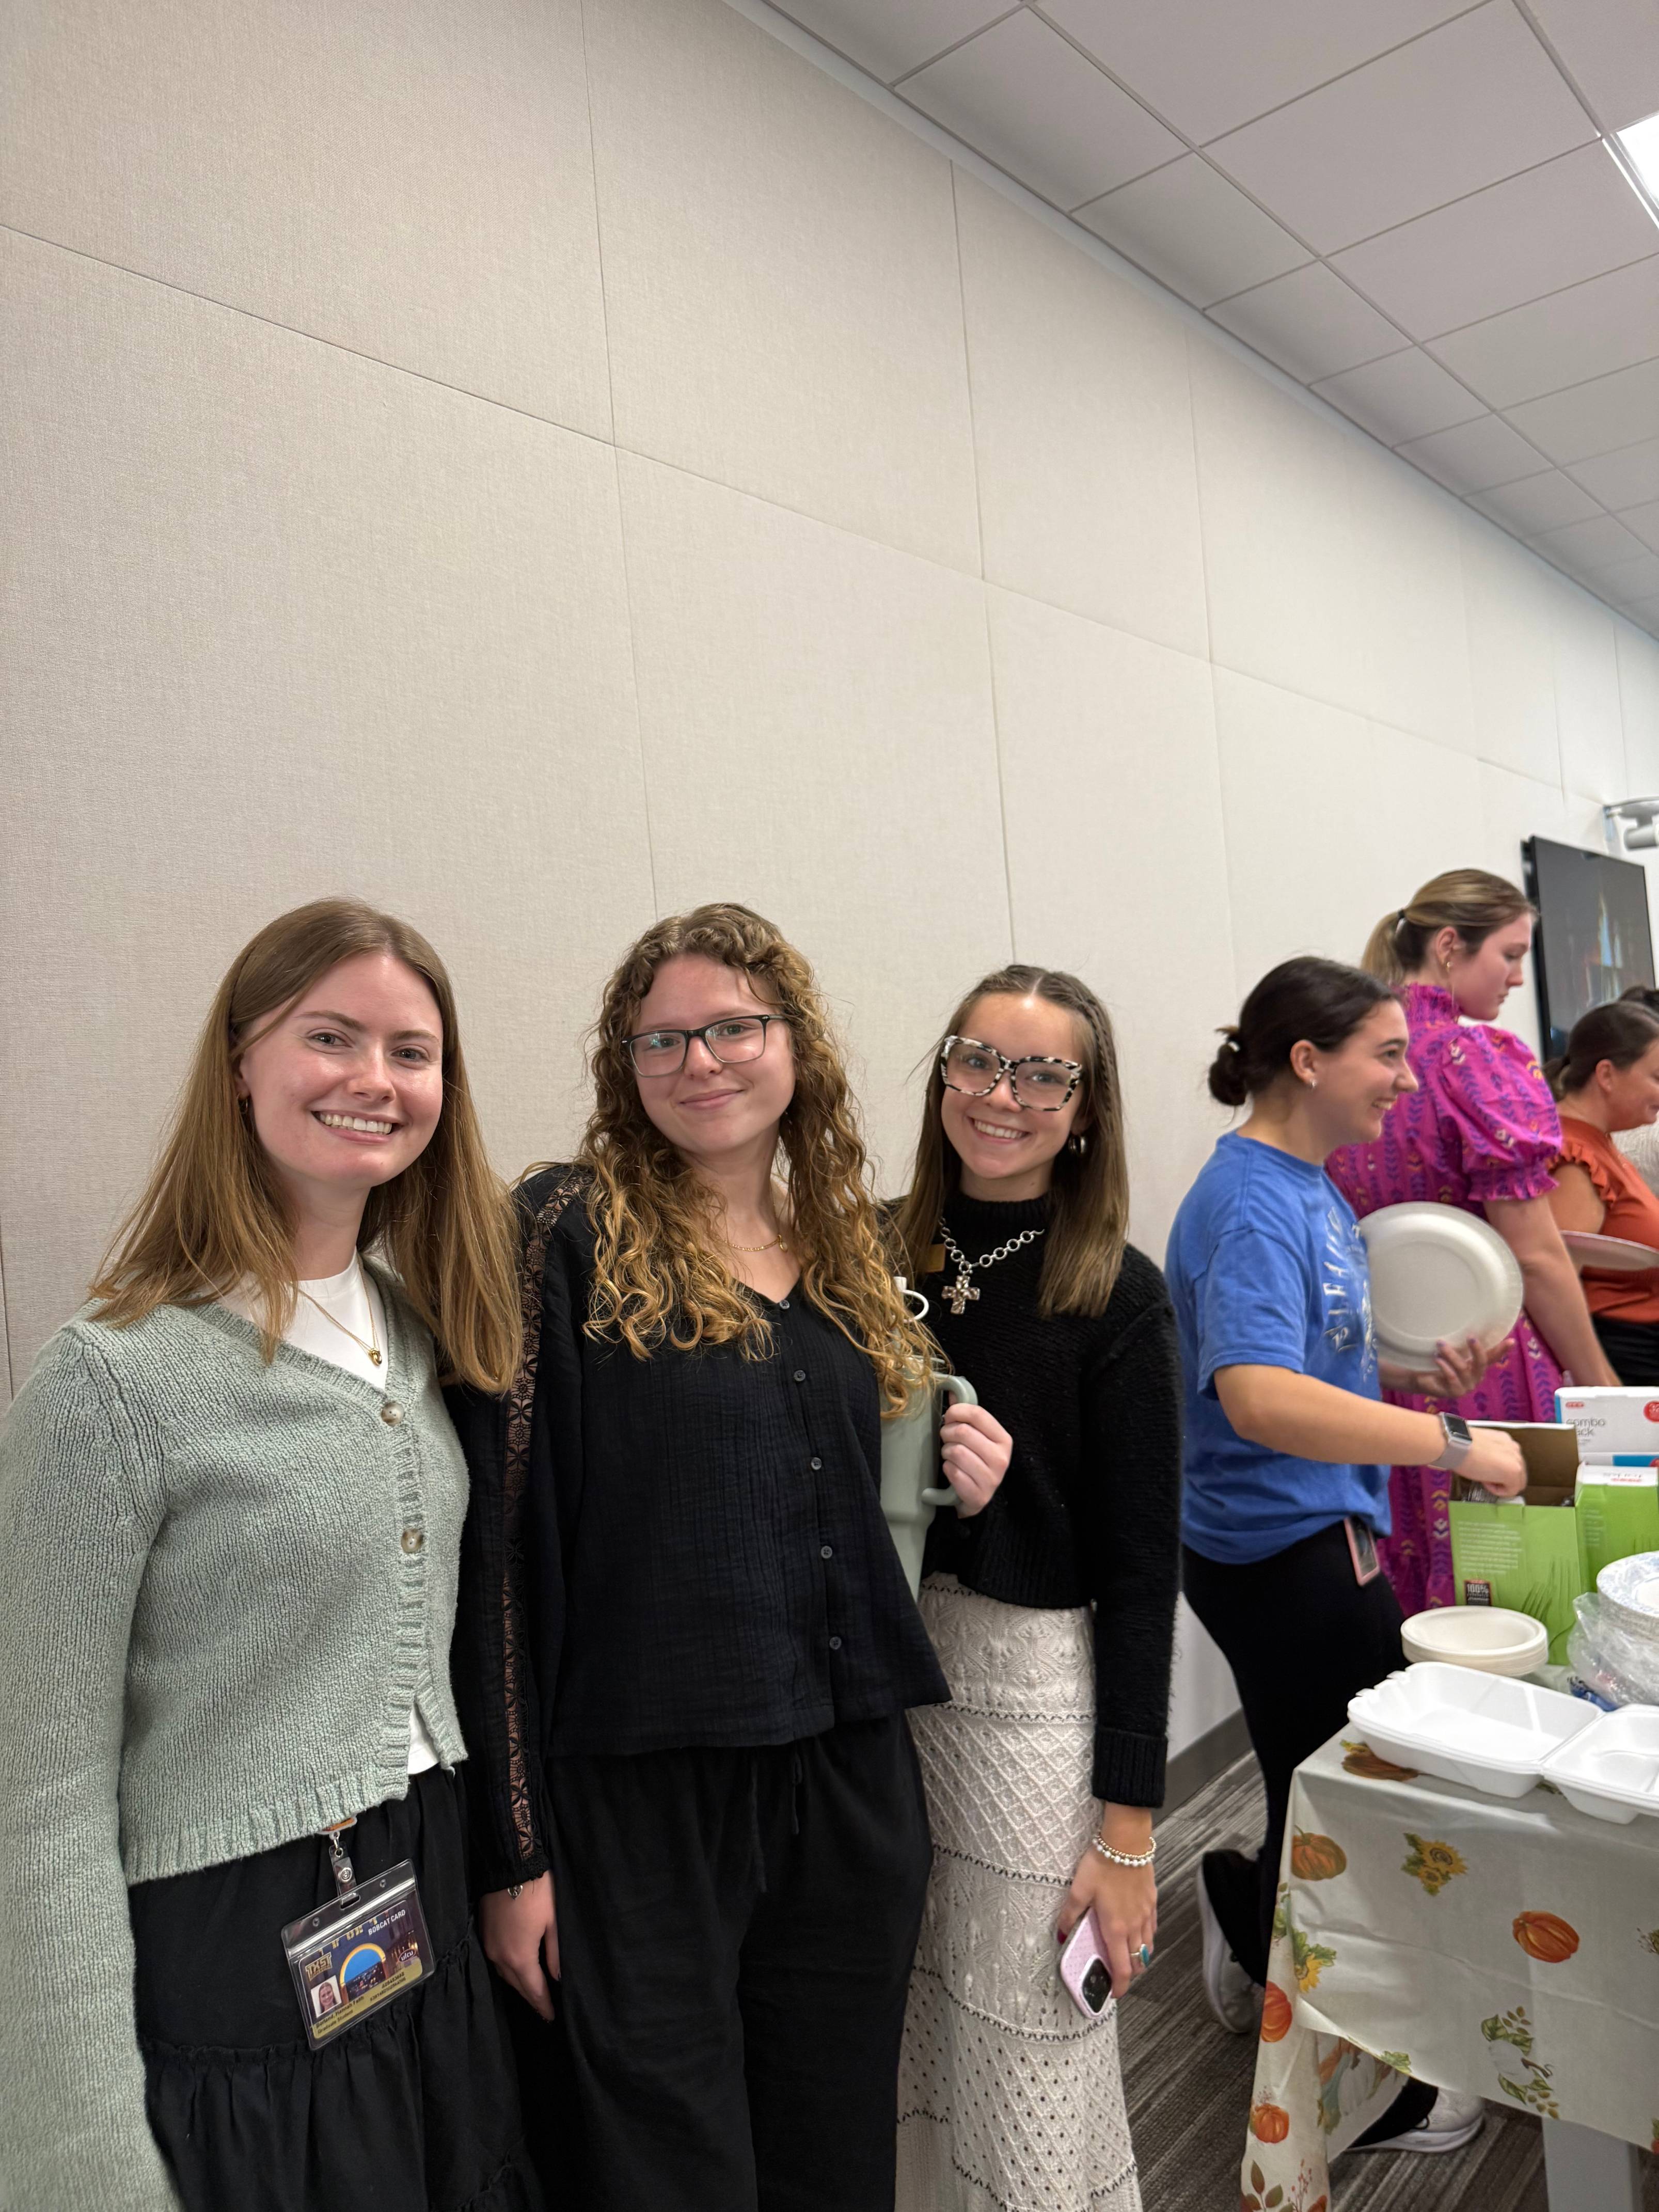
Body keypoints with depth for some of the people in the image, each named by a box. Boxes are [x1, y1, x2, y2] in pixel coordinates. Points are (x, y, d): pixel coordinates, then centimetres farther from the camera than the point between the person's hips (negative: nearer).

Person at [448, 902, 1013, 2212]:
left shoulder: (845, 1248, 8)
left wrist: (952, 1492, -1)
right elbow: (502, 1539, -13)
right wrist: (516, 1846, -12)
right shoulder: (574, 1234, -11)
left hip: (854, 1775, 6)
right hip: (640, 1791, -5)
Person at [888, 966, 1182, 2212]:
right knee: (901, 2041, 19)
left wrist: (1127, 1828, -8)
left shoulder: (1119, 1299, -9)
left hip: (1032, 1690, -3)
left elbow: (1142, 1569, -8)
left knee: (1029, 2064, 10)